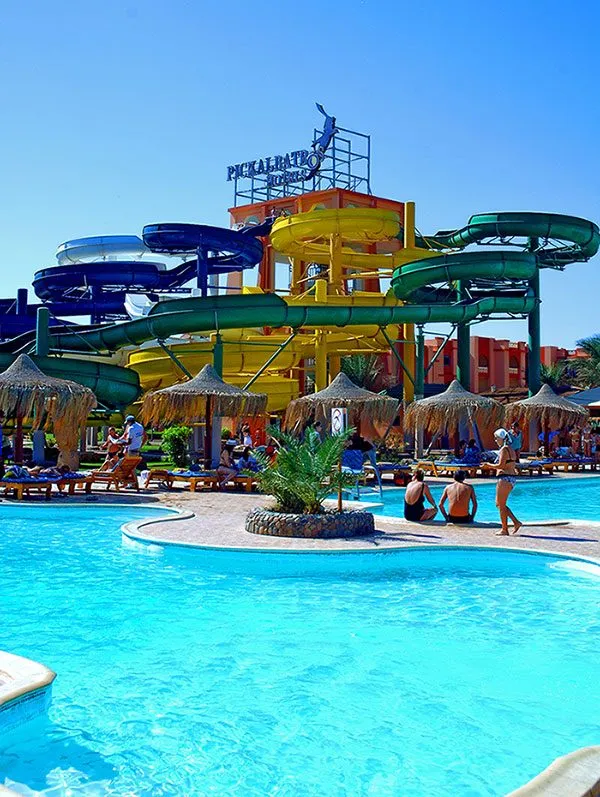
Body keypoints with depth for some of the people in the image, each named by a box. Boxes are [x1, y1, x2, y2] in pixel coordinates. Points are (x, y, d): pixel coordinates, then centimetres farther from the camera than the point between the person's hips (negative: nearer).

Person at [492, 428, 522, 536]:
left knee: (501, 505, -1)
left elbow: (501, 465, -20)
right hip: (512, 478, 10)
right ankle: (516, 522, 13)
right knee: (499, 503, 16)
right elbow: (513, 465, 18)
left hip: (505, 478, -10)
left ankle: (504, 529, 5)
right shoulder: (510, 449, 16)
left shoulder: (504, 449, -13)